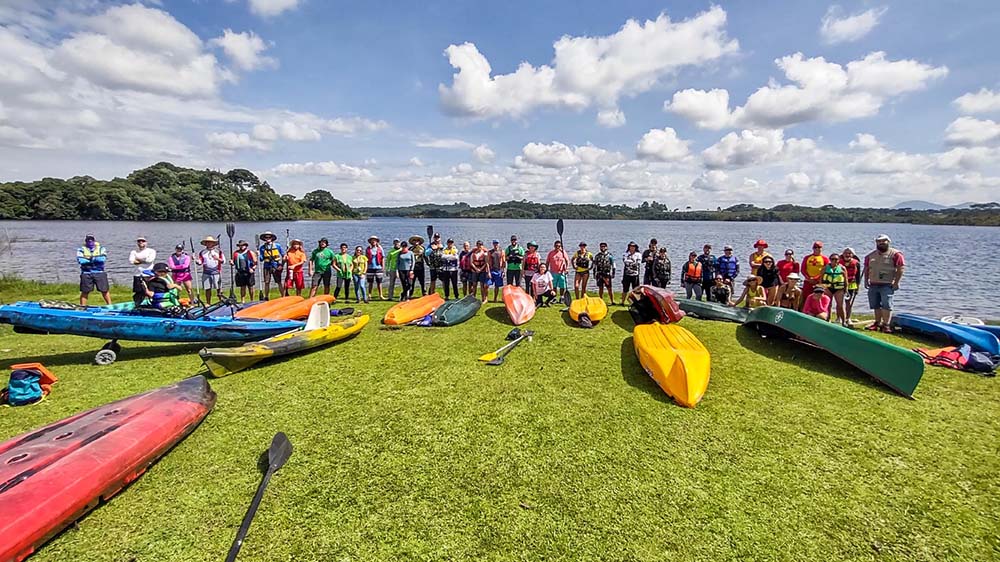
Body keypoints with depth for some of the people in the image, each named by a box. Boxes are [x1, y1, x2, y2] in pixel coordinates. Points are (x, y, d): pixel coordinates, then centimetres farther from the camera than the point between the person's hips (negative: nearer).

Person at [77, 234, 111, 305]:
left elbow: (103, 258, -8)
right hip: (86, 274, 0)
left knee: (105, 290, 1)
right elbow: (80, 260, -9)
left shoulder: (101, 249, 9)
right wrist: (96, 259, -11)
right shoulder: (81, 249, 8)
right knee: (85, 291, 5)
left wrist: (91, 258, -14)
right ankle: (82, 307, 13)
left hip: (100, 273, 0)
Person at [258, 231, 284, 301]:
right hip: (267, 267, 2)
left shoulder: (277, 246, 1)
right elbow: (261, 259, 7)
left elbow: (283, 256, 4)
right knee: (266, 283, 5)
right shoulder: (262, 247, 6)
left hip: (276, 267, -2)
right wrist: (258, 255, -13)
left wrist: (281, 265, -3)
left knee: (279, 282, -1)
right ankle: (266, 297, 14)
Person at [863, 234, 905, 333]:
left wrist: (896, 282, -13)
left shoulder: (895, 254, -3)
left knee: (886, 305, -8)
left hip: (887, 285, -5)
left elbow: (901, 268, -8)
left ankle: (886, 325, -4)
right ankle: (877, 323, 22)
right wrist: (866, 280, 9)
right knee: (875, 305, 12)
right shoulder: (871, 255, 14)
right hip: (873, 285, 6)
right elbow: (866, 269, 18)